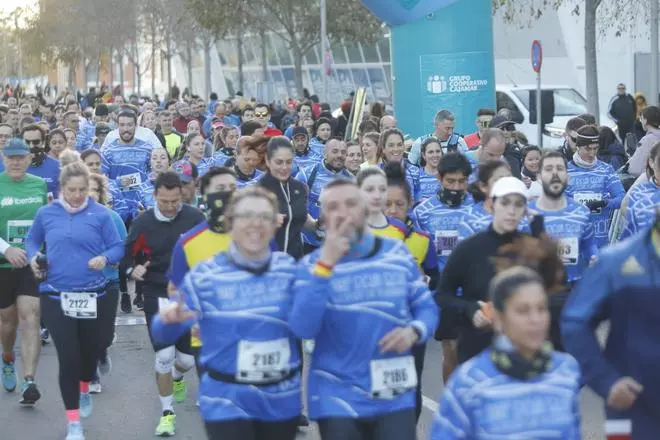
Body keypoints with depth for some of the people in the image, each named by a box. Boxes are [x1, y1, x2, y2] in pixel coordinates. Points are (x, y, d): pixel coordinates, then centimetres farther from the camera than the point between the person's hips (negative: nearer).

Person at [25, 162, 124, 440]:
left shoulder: (100, 214, -5)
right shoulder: (46, 214, 1)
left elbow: (117, 247, -1)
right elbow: (32, 240, 16)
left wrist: (105, 258, -21)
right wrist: (34, 258, -3)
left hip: (93, 295, 1)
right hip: (56, 296, -1)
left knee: (91, 350, 17)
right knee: (68, 356, -7)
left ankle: (84, 391, 52)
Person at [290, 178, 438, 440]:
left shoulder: (398, 254, 4)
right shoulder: (313, 264, -3)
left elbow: (426, 307, 9)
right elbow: (302, 329, -18)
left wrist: (414, 331, -14)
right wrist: (326, 263, -23)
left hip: (394, 396, 2)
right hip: (338, 398, -2)